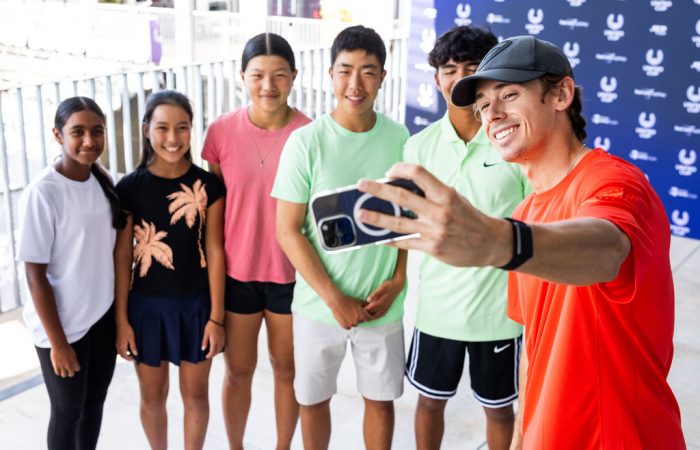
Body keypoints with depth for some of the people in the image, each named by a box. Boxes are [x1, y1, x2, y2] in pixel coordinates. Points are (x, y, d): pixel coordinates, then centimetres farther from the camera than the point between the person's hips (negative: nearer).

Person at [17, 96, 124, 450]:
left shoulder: (102, 182, -1)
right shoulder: (42, 193, -20)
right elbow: (35, 275, -17)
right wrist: (58, 342, -15)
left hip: (104, 316, 5)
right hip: (63, 325, -5)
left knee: (95, 402, 18)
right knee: (68, 412, 11)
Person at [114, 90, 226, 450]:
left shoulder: (208, 185, -6)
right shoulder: (129, 187, -7)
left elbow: (214, 251, -5)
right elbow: (122, 256, -3)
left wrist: (216, 316, -5)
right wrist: (121, 319, -4)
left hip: (195, 303, 0)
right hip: (146, 304, 0)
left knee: (196, 394, 13)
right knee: (152, 396, 15)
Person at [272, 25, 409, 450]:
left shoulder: (399, 138, -5)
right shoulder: (306, 141, -11)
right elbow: (288, 231, -10)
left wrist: (398, 281, -7)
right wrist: (334, 298, -13)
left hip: (382, 302, 2)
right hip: (319, 303, -1)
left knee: (381, 398, 16)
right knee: (314, 399, 15)